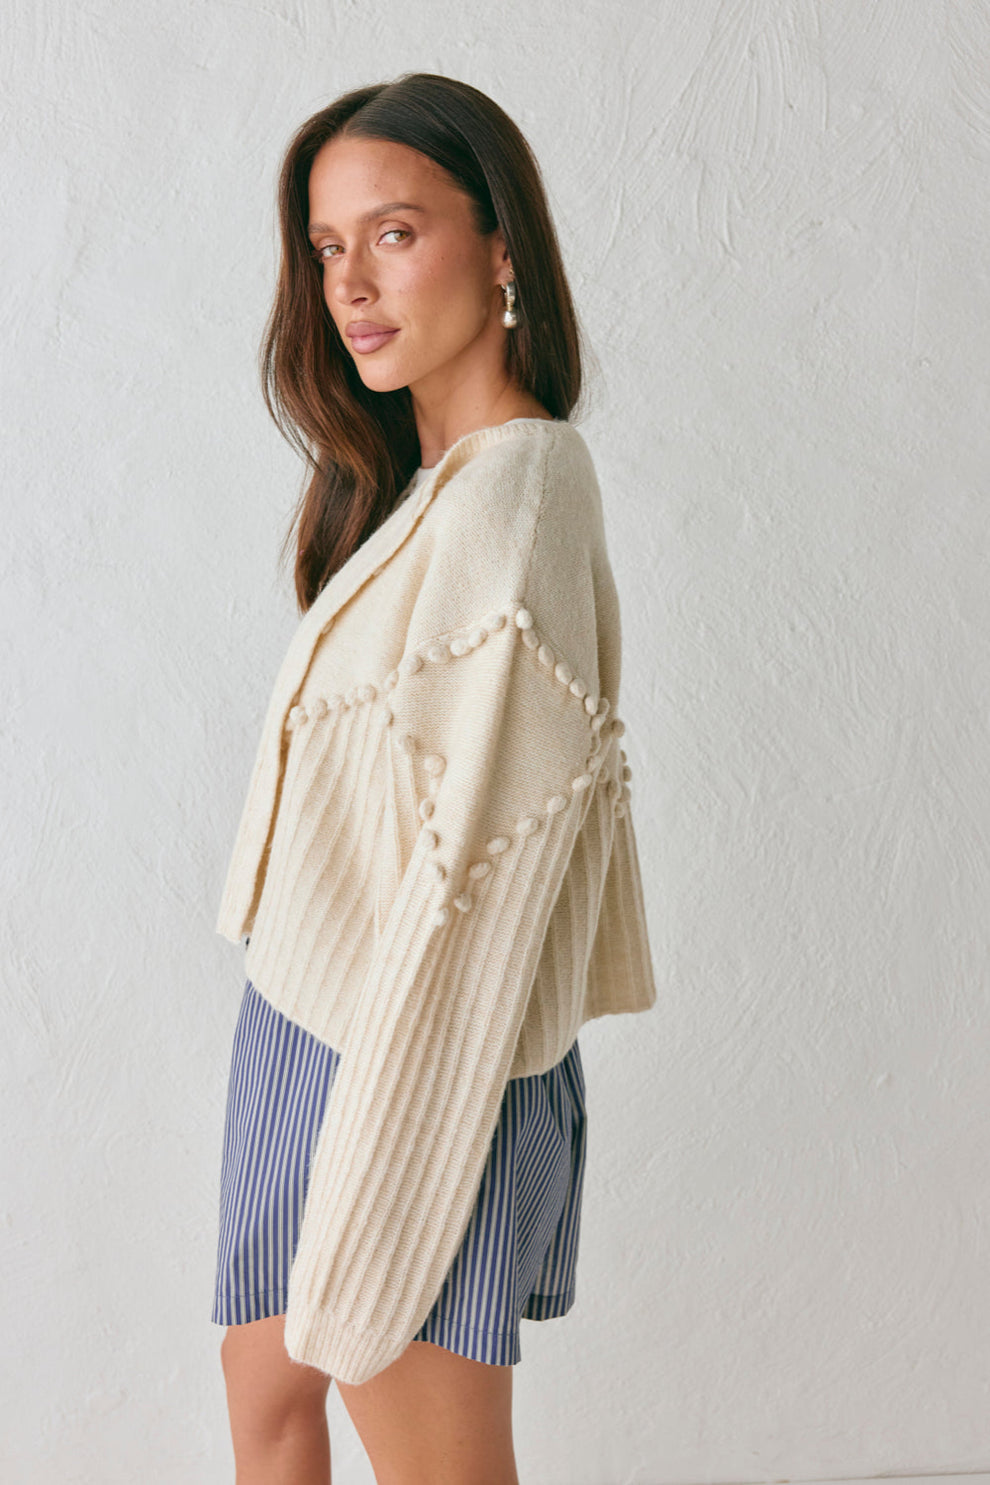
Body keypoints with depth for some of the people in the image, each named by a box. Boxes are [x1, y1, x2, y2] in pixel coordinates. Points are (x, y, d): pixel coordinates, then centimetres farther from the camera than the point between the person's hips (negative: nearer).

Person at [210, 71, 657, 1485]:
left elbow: (477, 874, -24)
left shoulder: (507, 496, -23)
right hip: (312, 1025, 9)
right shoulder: (429, 480, 7)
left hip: (412, 1065, -9)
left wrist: (370, 1206, -19)